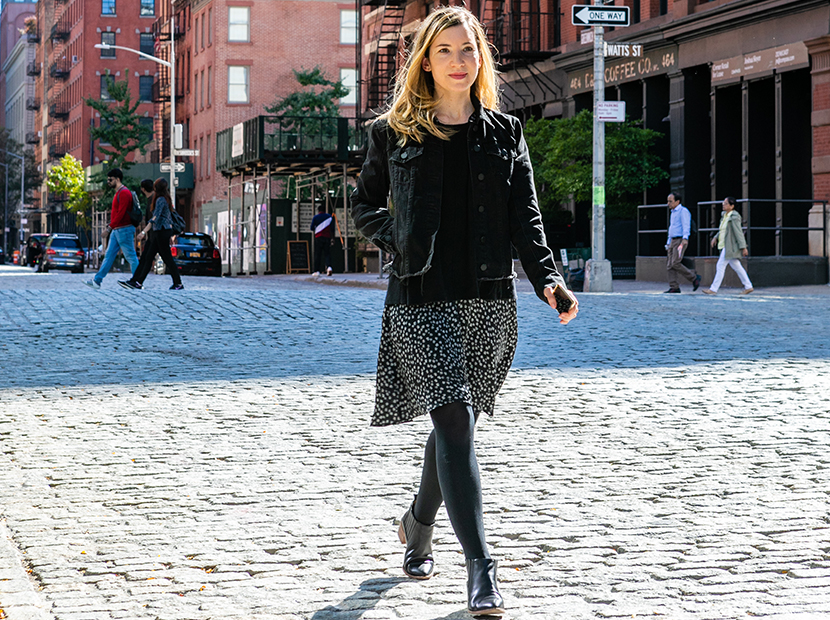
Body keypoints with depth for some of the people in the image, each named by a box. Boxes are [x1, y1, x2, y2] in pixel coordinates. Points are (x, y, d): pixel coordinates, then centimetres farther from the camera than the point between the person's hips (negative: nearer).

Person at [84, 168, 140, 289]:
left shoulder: (124, 193, -16)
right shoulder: (118, 193, 17)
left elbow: (121, 213, -22)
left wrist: (110, 227, -23)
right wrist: (111, 227, 19)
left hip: (124, 230, -10)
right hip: (116, 230, 10)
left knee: (131, 257, -3)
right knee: (109, 256, 8)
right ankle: (97, 281, 7)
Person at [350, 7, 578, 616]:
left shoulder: (505, 133, 9)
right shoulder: (394, 132, 4)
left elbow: (526, 217, 5)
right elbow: (364, 203, 16)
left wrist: (548, 279, -10)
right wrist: (397, 242, -3)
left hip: (489, 299, 3)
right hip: (422, 298, -3)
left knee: (454, 423, 13)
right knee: (456, 424, -14)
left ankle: (418, 524, 39)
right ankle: (479, 567, -15)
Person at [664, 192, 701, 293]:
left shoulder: (683, 211, -8)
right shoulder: (673, 212, 21)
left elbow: (686, 226, -19)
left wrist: (685, 238, -34)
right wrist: (668, 244, 25)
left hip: (680, 241, -9)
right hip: (673, 241, 9)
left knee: (676, 264, -18)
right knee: (670, 265, 0)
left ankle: (694, 278, -4)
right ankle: (674, 287, -1)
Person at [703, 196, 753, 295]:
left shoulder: (734, 217, -15)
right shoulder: (725, 215, 12)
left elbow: (739, 232, -17)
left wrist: (743, 247, -17)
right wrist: (716, 237, 12)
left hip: (730, 246, -10)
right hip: (725, 246, 10)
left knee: (720, 266, -9)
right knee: (736, 266, 13)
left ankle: (713, 289, -7)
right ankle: (748, 286, 18)